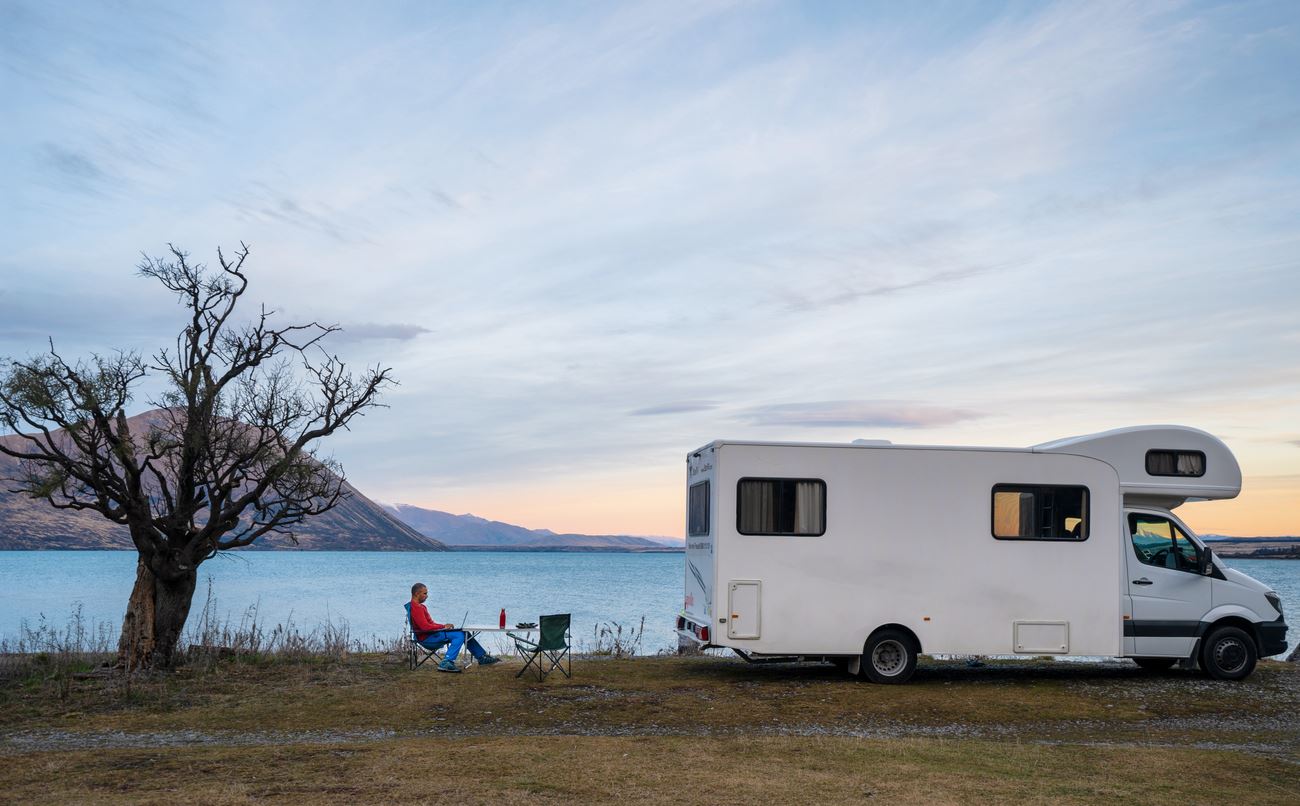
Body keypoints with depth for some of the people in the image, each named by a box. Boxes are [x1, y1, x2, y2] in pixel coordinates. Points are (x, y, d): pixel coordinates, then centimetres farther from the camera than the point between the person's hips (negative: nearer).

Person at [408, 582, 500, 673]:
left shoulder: (420, 606, 19)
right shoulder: (416, 608, -15)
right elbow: (425, 627, -23)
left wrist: (444, 626, 4)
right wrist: (443, 626, -12)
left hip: (432, 633, 11)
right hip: (426, 637, -11)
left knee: (464, 633, 8)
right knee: (459, 635, -24)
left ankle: (482, 657, 12)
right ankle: (446, 664, -29)